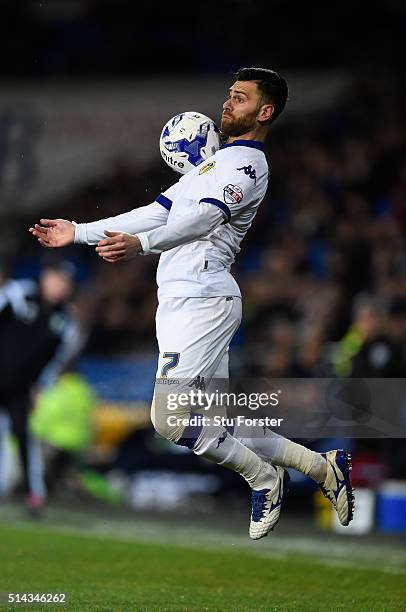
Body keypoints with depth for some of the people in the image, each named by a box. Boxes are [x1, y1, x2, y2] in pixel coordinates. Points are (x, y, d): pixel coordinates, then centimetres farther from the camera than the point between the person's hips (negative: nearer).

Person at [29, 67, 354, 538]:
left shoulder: (247, 163, -7)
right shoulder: (217, 162, 25)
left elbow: (204, 217, -24)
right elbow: (159, 212, 25)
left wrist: (141, 244, -41)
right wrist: (79, 233, 20)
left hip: (203, 302, -9)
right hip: (181, 301, 9)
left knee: (169, 419, -15)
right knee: (223, 426, 7)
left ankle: (263, 477, 3)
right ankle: (322, 467, 18)